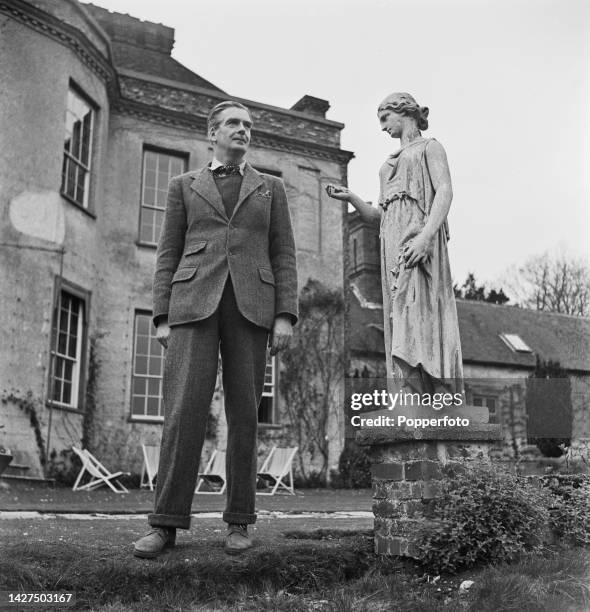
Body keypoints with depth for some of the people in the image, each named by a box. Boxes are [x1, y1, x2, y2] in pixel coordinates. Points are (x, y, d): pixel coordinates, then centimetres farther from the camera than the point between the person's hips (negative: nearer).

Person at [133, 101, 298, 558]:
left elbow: (283, 256, 10)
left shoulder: (270, 188, 19)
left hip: (251, 306, 1)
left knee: (243, 412, -3)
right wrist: (163, 318, 0)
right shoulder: (184, 186, 18)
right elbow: (169, 256, 12)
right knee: (185, 408, -12)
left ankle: (239, 521, 6)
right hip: (194, 302, 0)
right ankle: (167, 523, -8)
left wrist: (286, 316, -4)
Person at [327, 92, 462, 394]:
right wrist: (350, 198, 6)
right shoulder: (390, 163, 31)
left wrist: (425, 236, -22)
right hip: (393, 241, 6)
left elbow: (445, 191, -5)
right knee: (401, 323, -5)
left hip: (419, 233, -6)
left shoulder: (430, 147, 12)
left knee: (420, 317, -21)